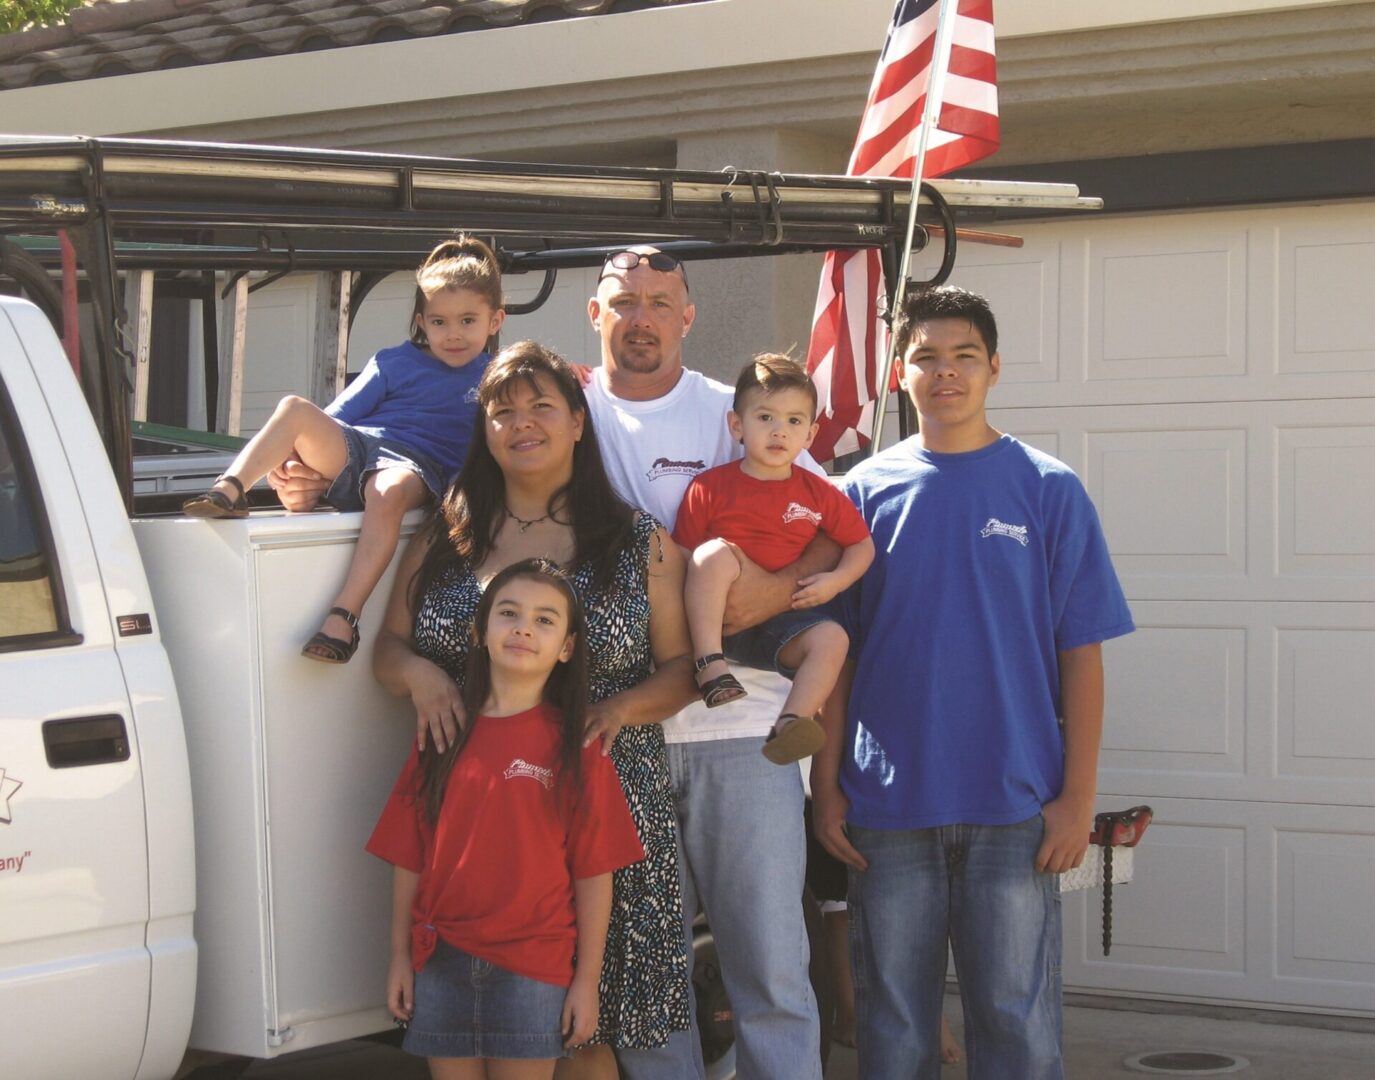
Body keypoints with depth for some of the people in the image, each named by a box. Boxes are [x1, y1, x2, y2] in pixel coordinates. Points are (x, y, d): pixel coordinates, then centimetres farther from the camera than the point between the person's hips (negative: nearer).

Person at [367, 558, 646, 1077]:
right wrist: (400, 955, 5)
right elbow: (408, 858, 7)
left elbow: (593, 874, -4)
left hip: (533, 968, -3)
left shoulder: (575, 747, -3)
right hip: (441, 960, 3)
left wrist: (587, 979, -6)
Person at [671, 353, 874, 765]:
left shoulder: (819, 494, 6)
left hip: (781, 623, 2)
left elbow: (862, 545, 12)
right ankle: (711, 666, -37)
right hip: (716, 618, -2)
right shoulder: (709, 487, -2)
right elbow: (680, 553, -1)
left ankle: (791, 723, -29)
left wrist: (835, 581, -6)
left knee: (832, 638, -25)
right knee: (715, 551, -30)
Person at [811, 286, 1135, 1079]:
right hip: (887, 805, 2)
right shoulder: (865, 491, 5)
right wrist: (827, 785, 1)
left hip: (1015, 807, -1)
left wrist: (1079, 795, -6)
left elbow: (1080, 652, 0)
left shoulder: (1048, 491, 2)